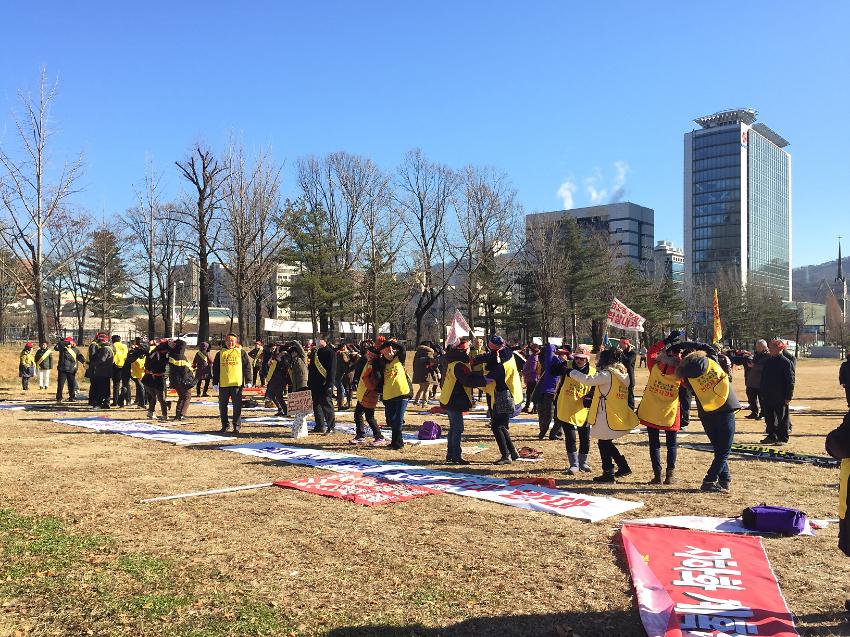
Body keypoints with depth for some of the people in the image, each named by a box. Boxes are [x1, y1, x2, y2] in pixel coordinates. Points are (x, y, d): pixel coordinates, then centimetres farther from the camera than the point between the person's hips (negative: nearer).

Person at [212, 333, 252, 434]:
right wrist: (215, 383, 5)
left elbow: (247, 366, 4)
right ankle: (225, 425, 20)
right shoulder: (220, 353, 11)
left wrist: (248, 380, -2)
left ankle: (237, 426, 6)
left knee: (237, 406, -1)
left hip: (237, 383, -3)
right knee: (222, 405, 7)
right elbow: (215, 369, 11)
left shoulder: (241, 352, 5)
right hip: (223, 384, 3)